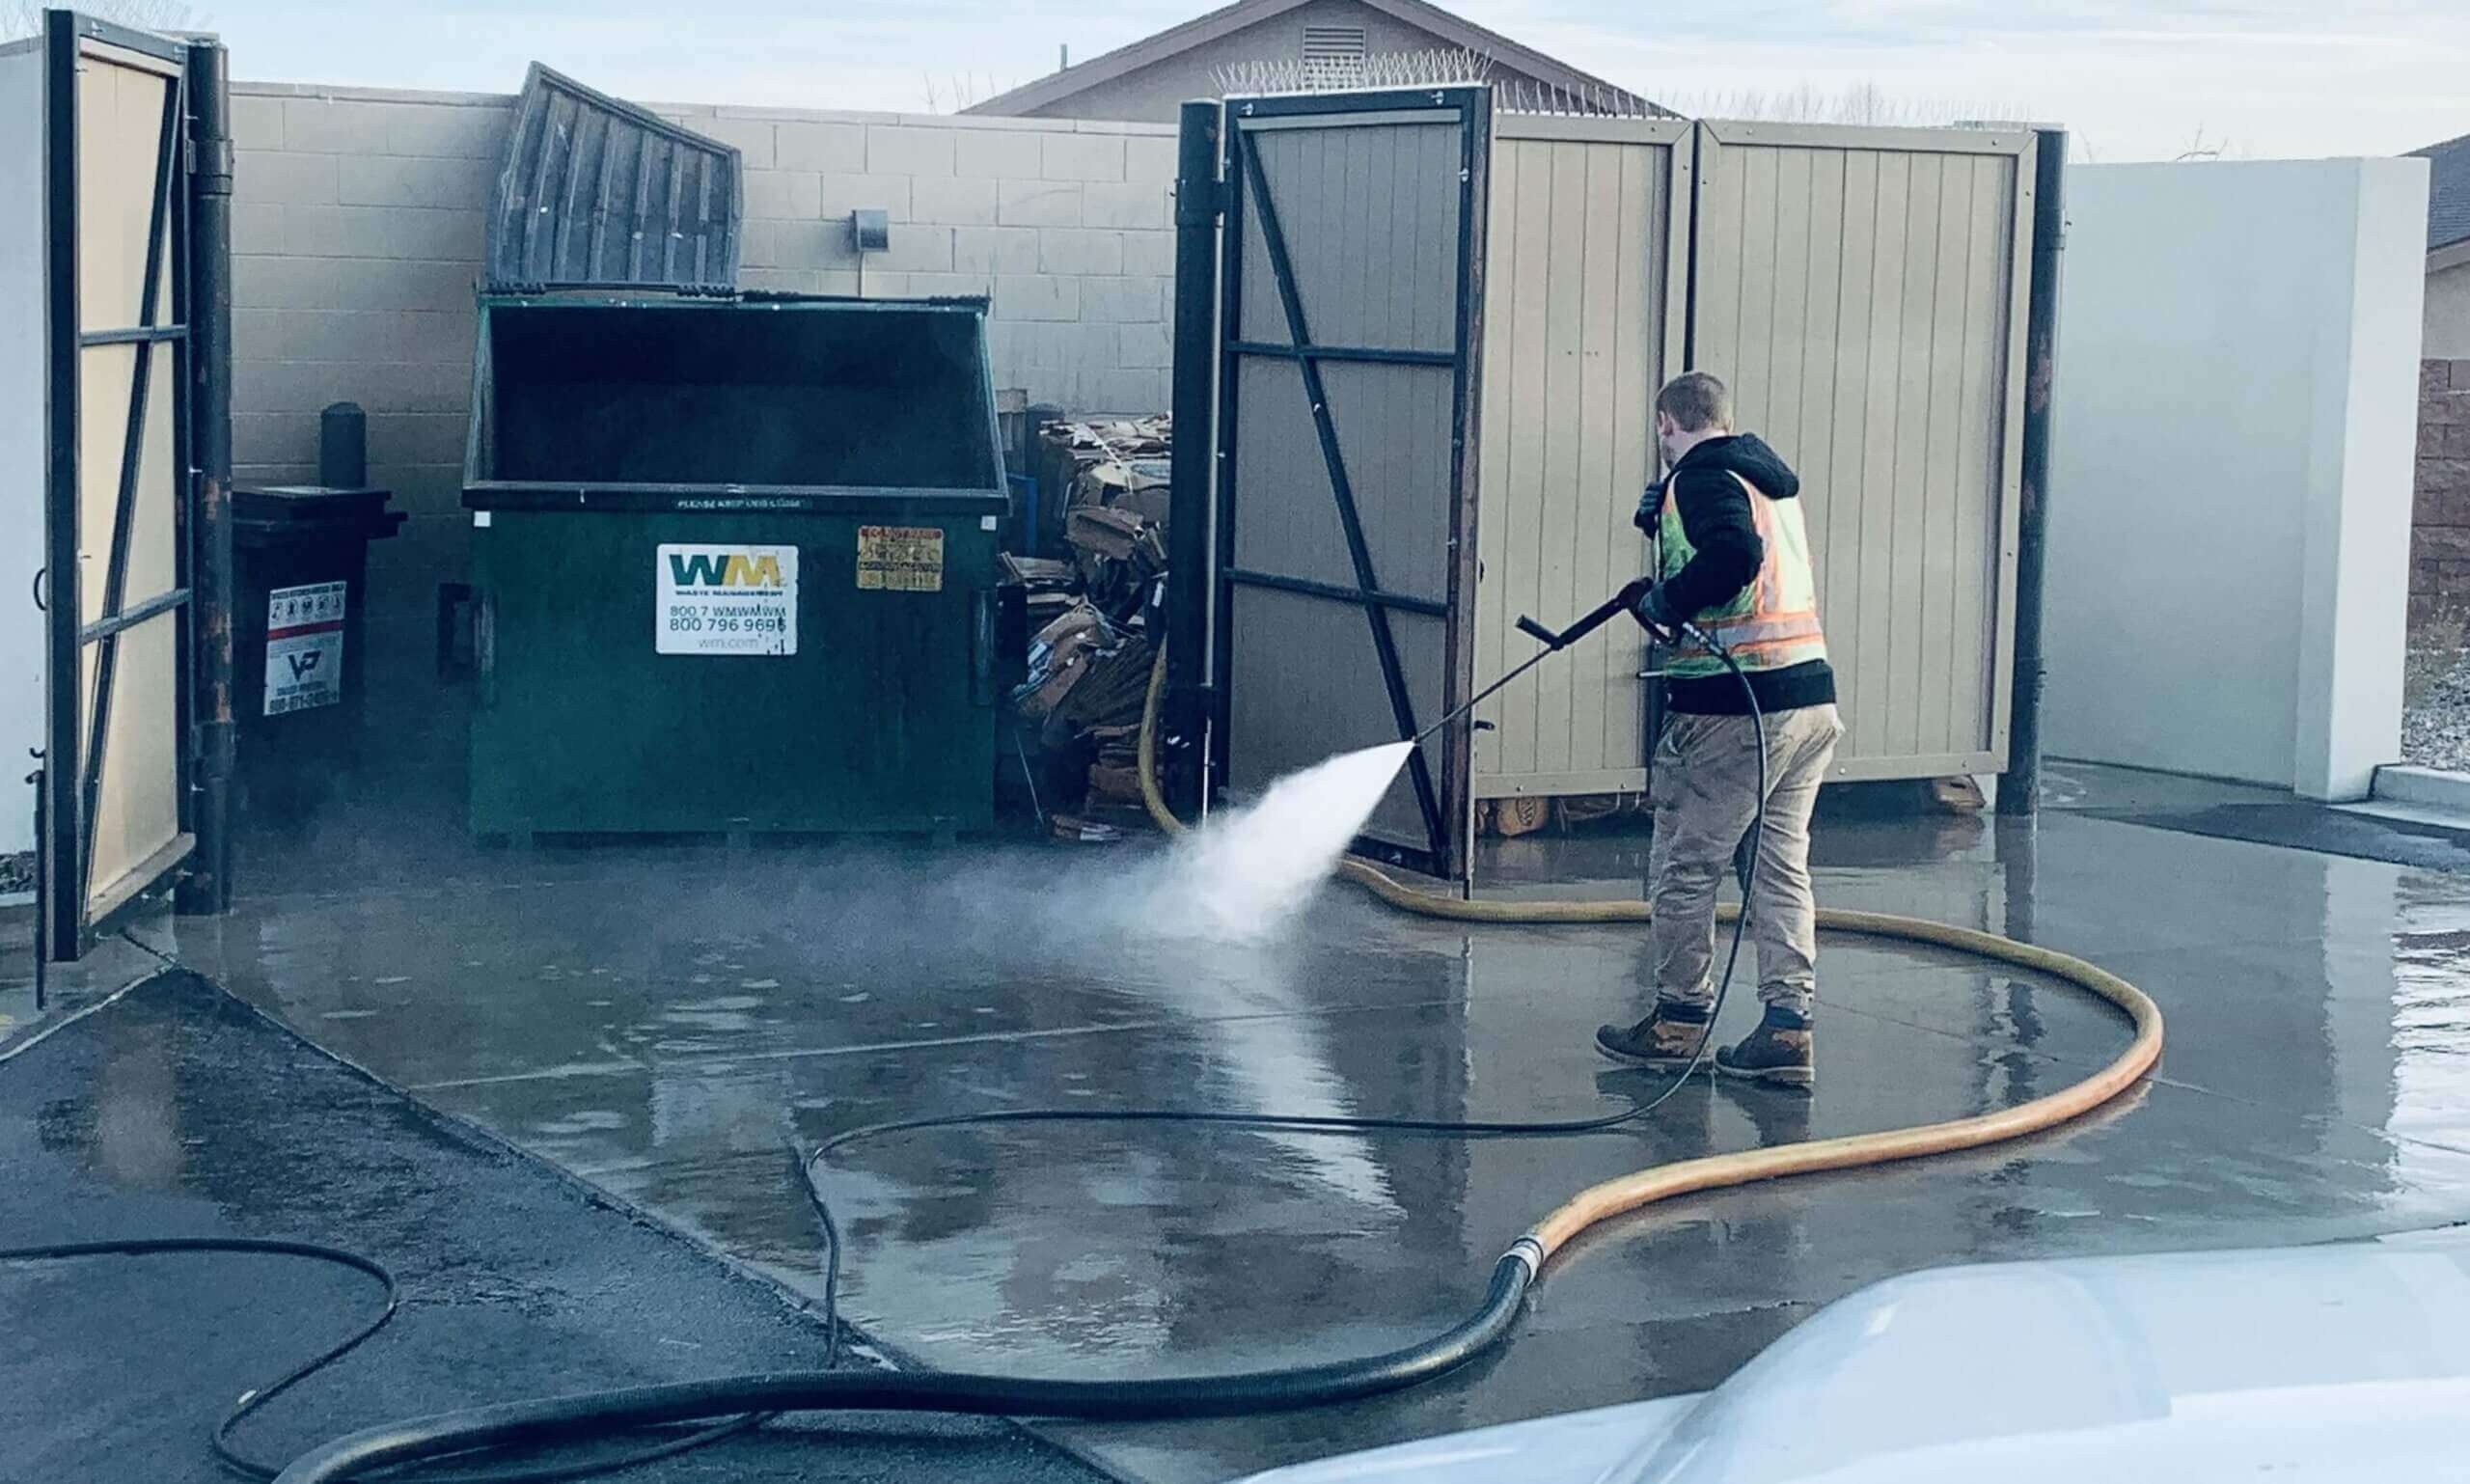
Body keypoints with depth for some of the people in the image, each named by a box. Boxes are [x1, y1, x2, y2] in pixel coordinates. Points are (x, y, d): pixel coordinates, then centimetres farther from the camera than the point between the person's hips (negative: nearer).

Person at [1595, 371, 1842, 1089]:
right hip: (1810, 698, 8)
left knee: (1685, 864, 5)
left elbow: (1736, 552, -26)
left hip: (1736, 707, -8)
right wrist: (1668, 518, 22)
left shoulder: (1702, 474, -8)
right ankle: (1787, 1028, 8)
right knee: (1782, 864, 10)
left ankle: (1679, 1020, 14)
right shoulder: (1769, 476, 18)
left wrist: (1666, 602, -15)